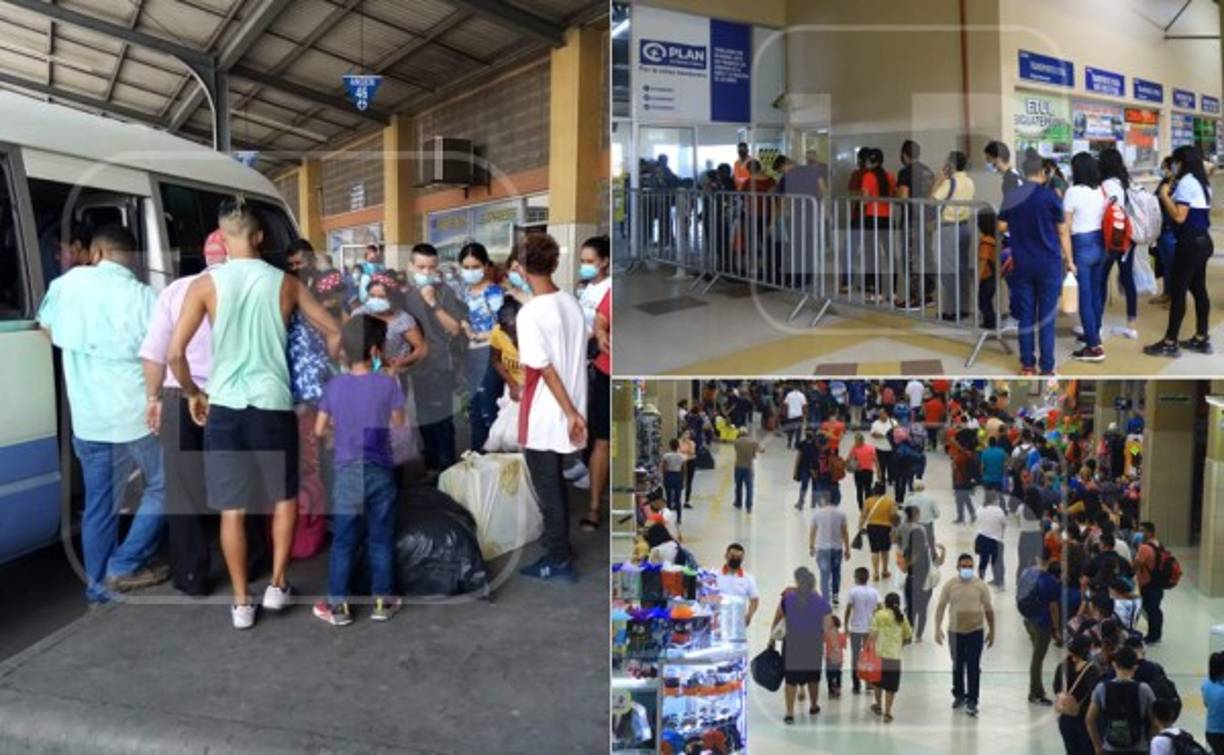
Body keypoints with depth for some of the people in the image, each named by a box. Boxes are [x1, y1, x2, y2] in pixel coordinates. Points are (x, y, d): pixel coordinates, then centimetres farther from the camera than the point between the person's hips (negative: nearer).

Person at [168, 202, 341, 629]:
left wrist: (193, 394, 10)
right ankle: (277, 586, 22)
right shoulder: (285, 283, 2)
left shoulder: (206, 284, -3)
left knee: (233, 509, 9)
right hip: (274, 405, 0)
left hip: (225, 407, 0)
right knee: (285, 497, 20)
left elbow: (174, 354, -7)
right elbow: (334, 334, 6)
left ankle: (241, 603, 17)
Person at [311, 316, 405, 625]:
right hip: (380, 472, -1)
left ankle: (338, 605, 12)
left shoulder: (334, 385, -4)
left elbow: (319, 430, 2)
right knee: (381, 539, 10)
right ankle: (382, 601, 18)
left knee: (343, 542, 8)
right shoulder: (387, 383, -9)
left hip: (347, 473, 1)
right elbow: (398, 423, 1)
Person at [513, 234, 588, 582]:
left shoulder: (529, 313, -20)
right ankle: (560, 545, 35)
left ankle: (559, 562, 17)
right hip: (566, 413, 7)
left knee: (548, 490, 6)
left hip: (543, 418, -7)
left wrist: (570, 413, -16)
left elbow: (546, 369, -21)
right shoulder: (572, 303, 2)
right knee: (556, 485, 22)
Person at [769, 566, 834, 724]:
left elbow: (777, 619, 2)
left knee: (791, 678, 6)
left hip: (792, 645, -1)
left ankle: (790, 713, 2)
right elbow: (829, 628, -11)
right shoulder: (821, 602, -10)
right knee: (813, 677, 20)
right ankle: (814, 706, 40)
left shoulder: (788, 599, -8)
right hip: (814, 646, 1)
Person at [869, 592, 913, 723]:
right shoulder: (902, 618, 7)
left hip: (880, 654, -1)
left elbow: (873, 634, -9)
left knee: (878, 681, 20)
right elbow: (909, 637, 12)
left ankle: (878, 706, 34)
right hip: (895, 656, 1)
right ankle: (887, 713, 7)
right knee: (891, 686, 6)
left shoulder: (879, 615, -1)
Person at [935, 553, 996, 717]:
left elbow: (988, 609, 3)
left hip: (975, 631, -1)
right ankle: (958, 696, 32)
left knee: (974, 667, -1)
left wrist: (991, 631, 4)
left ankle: (972, 701, 8)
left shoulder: (980, 585, -5)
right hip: (955, 631, 1)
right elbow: (941, 607, -2)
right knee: (958, 666, 15)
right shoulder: (950, 585, -5)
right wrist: (938, 628, -10)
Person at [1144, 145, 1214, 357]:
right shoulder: (1201, 182, 15)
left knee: (1177, 290, -6)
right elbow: (1194, 212, 14)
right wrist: (1171, 194, 13)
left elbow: (1179, 216, -20)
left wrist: (1164, 195, -11)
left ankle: (1170, 343, -3)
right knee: (1198, 289, 13)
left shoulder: (1186, 182, -14)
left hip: (1190, 242, -10)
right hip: (1202, 240, 10)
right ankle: (1201, 339, 18)